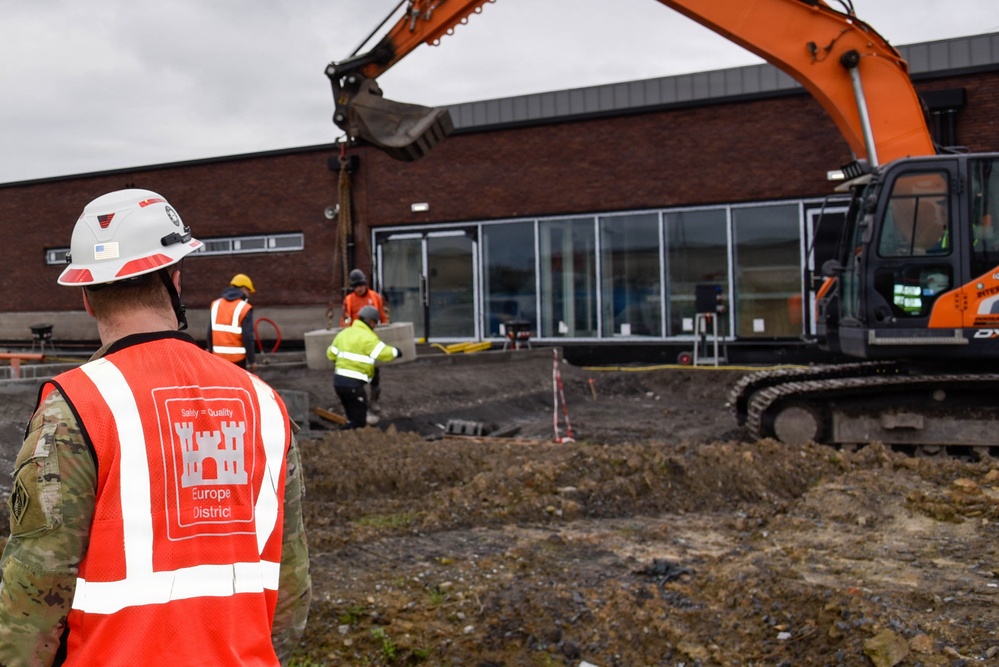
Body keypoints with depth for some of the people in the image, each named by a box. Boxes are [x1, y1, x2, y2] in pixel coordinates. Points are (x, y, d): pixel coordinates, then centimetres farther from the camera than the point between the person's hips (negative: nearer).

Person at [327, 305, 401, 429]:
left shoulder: (344, 333, 14)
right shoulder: (368, 337, -10)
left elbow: (331, 354, 17)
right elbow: (384, 353, -15)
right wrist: (396, 352, 5)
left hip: (338, 380, 9)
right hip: (353, 383, -8)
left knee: (353, 417, 19)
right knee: (359, 420, -2)